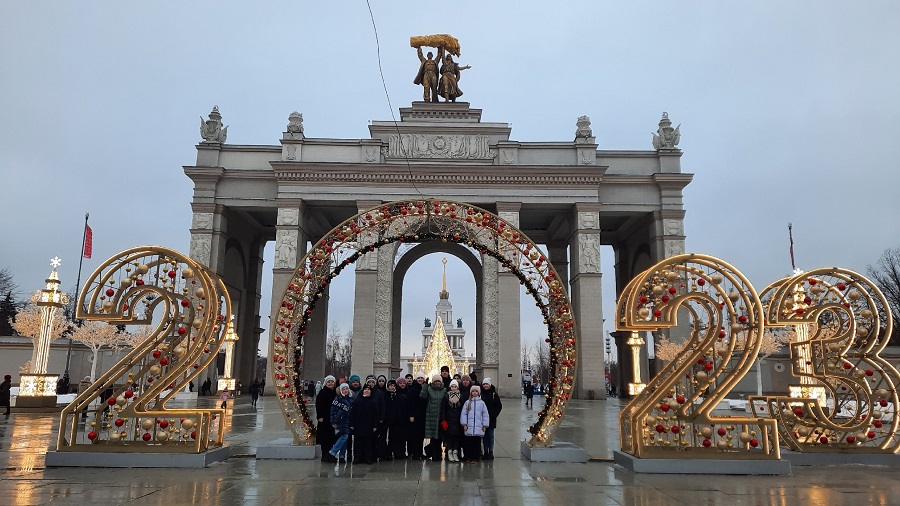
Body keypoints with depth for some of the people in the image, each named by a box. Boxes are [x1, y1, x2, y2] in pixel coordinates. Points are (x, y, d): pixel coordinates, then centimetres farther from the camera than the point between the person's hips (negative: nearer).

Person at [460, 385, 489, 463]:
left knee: (477, 443, 1)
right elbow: (463, 414, 4)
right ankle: (469, 457, 13)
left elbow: (485, 415, 7)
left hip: (478, 427, 0)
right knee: (468, 443, 3)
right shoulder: (467, 402, 6)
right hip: (469, 427, 0)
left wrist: (485, 425, 3)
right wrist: (464, 424, -2)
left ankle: (476, 458, 8)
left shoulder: (481, 403, 5)